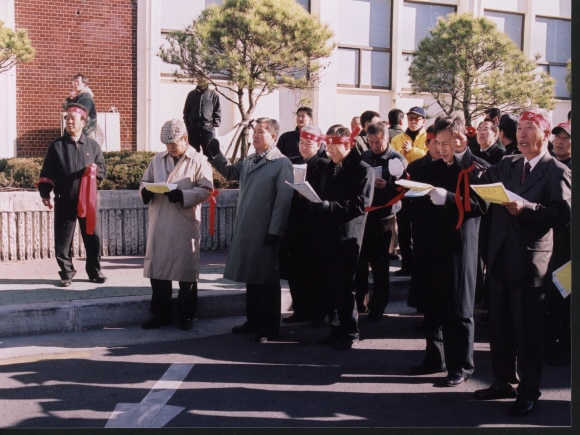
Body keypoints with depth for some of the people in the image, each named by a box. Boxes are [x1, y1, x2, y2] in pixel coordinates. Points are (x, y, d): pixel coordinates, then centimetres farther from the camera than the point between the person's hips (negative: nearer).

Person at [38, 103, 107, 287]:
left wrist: (96, 169, -14)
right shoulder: (56, 146, 2)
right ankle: (66, 273, 14)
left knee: (93, 237, 5)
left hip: (88, 200, 1)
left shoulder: (92, 145, 6)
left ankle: (94, 271, 18)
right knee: (63, 240, 2)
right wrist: (45, 194, -6)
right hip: (64, 201, -1)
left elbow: (103, 169, 9)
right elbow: (46, 172, 3)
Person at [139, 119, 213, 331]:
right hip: (159, 225, 5)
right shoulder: (158, 159, 13)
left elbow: (206, 189, -9)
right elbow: (145, 180, 18)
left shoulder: (198, 160, -2)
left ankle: (186, 315, 16)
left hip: (185, 225, -4)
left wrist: (182, 195, -23)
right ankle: (161, 314, 19)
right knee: (158, 268, 8)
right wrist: (146, 191, -7)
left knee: (186, 270, 4)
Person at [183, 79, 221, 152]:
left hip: (208, 129, -2)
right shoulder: (191, 94, 13)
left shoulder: (213, 95, 7)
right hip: (193, 130, 2)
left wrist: (215, 126, -5)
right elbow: (186, 111, 15)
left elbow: (217, 112, 5)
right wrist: (187, 125, 5)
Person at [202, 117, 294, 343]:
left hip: (266, 233, -7)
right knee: (251, 279, 15)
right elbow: (230, 172, 30)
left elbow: (284, 200, -16)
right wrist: (215, 155, 13)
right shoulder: (249, 161, 12)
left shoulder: (282, 163, -11)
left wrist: (275, 231, -19)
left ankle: (270, 328, 11)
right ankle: (253, 321, 26)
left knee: (267, 282, 2)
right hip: (246, 231, 7)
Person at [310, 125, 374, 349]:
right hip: (324, 237, 7)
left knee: (344, 289, -3)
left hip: (346, 239, -7)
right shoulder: (328, 169, 19)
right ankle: (336, 329, 21)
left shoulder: (363, 170, -6)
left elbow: (361, 204, -16)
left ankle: (350, 332, 9)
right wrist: (314, 203, 0)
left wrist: (329, 205, -22)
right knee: (329, 289, 11)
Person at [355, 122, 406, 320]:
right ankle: (359, 302, 21)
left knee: (380, 264, 5)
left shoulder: (397, 159, -2)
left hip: (384, 217, -3)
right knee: (360, 261, 6)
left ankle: (377, 307, 15)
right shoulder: (363, 157, 7)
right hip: (363, 215, 3)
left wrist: (386, 185, -23)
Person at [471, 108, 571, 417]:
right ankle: (504, 381, 28)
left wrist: (525, 208, -27)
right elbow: (480, 183, 5)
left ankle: (528, 392, 13)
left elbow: (563, 214, -18)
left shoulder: (557, 172, -7)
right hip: (501, 256, 6)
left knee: (528, 328, 2)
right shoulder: (506, 166, 13)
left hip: (530, 259, -6)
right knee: (499, 325, 14)